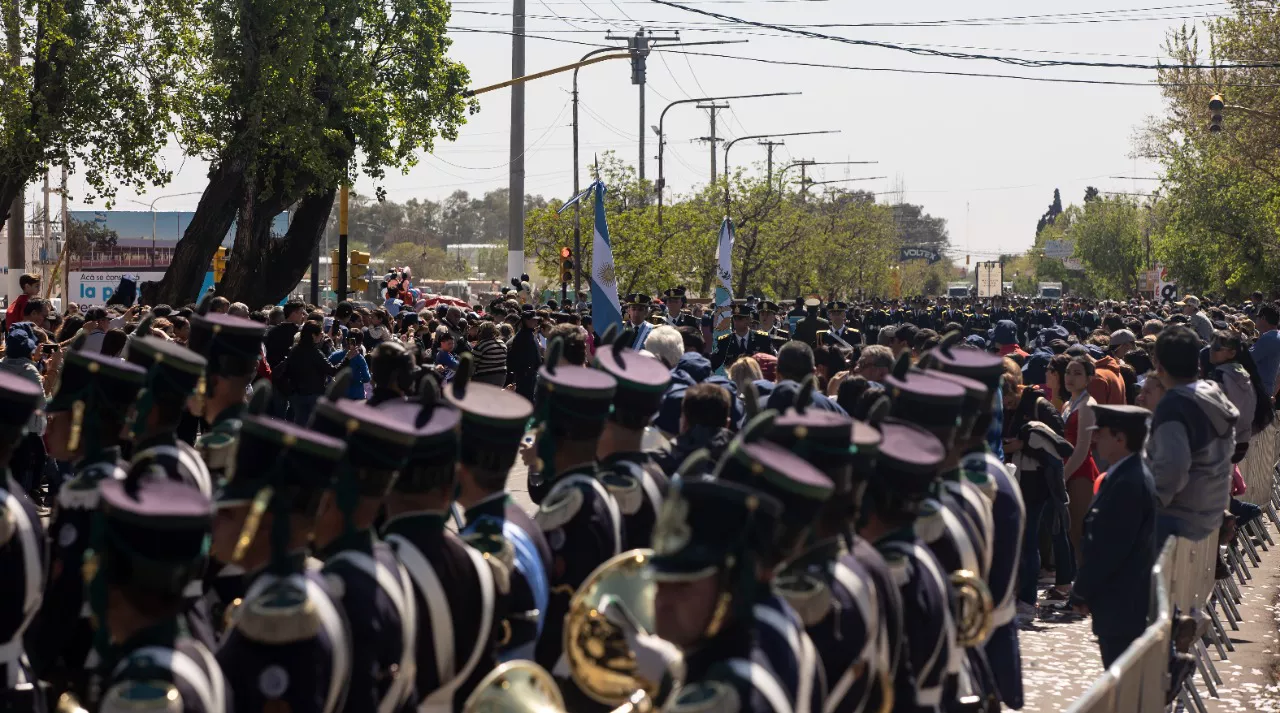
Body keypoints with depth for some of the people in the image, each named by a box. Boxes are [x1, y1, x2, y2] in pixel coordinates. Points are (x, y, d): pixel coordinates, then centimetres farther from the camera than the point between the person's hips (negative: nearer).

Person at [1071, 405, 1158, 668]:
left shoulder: (1128, 483, -20)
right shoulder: (1130, 476, 11)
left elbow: (1108, 547, -20)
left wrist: (1081, 593, -11)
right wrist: (1084, 590, 16)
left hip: (1121, 605, -10)